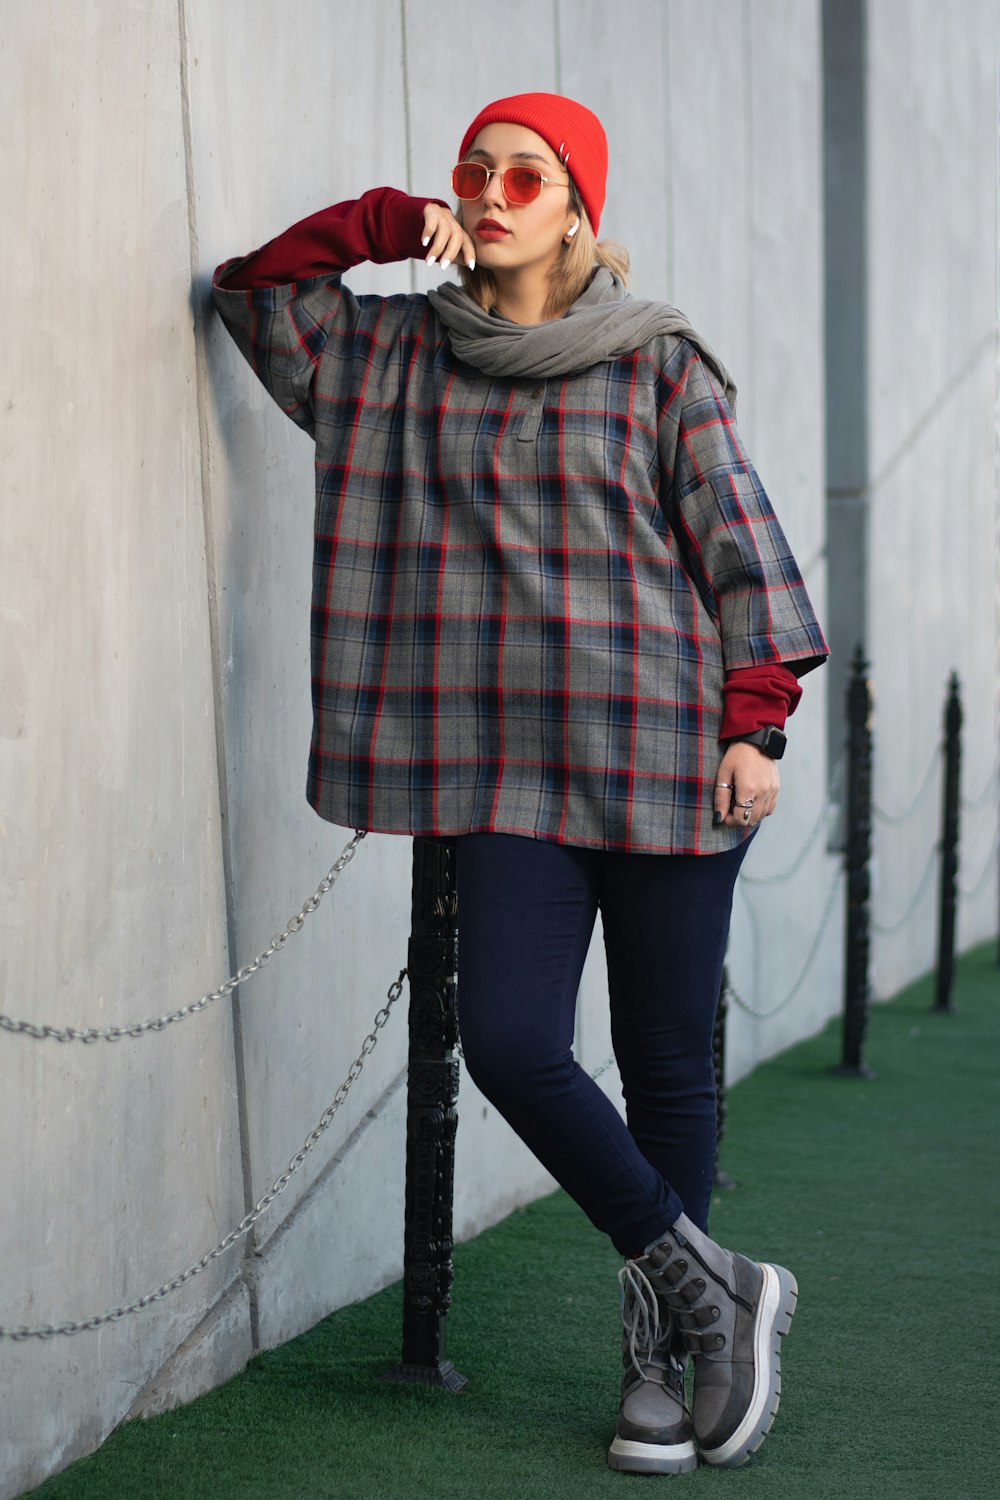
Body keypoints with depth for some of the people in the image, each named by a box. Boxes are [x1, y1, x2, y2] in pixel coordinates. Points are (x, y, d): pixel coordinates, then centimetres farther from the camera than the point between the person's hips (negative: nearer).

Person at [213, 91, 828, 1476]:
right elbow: (258, 287, 15)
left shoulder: (659, 363, 1)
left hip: (667, 757, -2)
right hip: (509, 764, 3)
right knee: (510, 1044, -10)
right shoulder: (403, 352, 10)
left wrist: (755, 724, -6)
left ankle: (663, 1345, 18)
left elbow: (737, 544, 1)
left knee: (667, 1067, 3)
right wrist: (388, 223, 3)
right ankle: (714, 1291, 6)